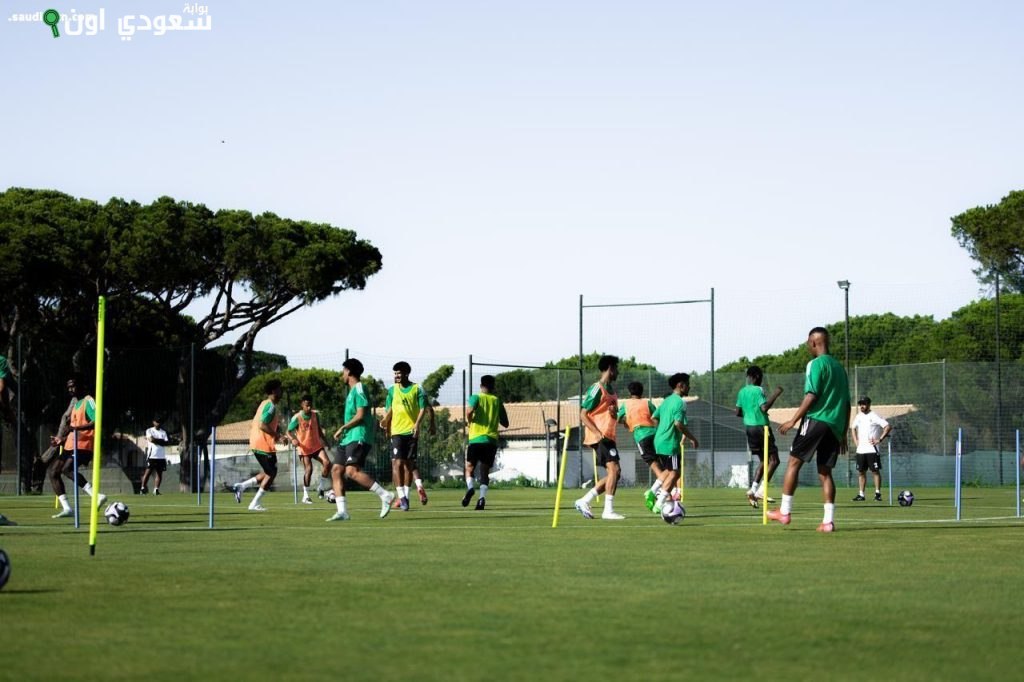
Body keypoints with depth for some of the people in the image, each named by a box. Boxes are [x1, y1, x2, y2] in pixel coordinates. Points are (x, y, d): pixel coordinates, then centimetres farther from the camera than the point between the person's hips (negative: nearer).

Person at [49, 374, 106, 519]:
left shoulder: (88, 401, -8)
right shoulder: (75, 402, 21)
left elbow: (97, 421, -24)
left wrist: (78, 428, -33)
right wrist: (62, 439, 23)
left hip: (83, 446, -10)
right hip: (70, 445, 10)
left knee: (67, 469, -30)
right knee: (52, 472, 6)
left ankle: (96, 495, -35)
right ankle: (67, 508, 1)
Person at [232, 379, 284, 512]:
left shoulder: (264, 404, 15)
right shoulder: (271, 406, -15)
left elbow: (255, 424, 20)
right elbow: (262, 425, -25)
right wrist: (276, 435, -16)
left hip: (256, 444, 10)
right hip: (264, 445, -10)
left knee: (268, 473, 18)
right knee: (271, 473, -1)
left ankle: (241, 486, 9)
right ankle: (254, 504, -1)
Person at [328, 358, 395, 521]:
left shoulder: (359, 390, -8)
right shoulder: (352, 391, 22)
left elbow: (360, 415, -16)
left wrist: (343, 428, -10)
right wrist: (344, 430, 20)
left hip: (359, 438, -10)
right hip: (349, 438, 10)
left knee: (352, 471, -23)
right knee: (336, 470, 1)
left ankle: (385, 495, -19)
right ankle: (342, 511, -3)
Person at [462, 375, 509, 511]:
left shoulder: (476, 397, 2)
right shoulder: (497, 401, 11)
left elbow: (470, 410, -20)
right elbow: (505, 423, 13)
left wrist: (469, 420, 0)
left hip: (476, 439, -2)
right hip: (492, 441, 2)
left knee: (470, 468, 10)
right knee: (485, 471, 6)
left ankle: (470, 487, -18)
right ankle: (482, 496, -14)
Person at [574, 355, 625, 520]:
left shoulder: (611, 389, 18)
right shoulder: (597, 389, -10)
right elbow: (583, 414, -13)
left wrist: (614, 412, 3)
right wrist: (597, 432, -25)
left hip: (608, 437, 10)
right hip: (600, 437, -10)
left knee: (614, 473, 8)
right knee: (614, 469, -16)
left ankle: (584, 501, 13)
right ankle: (608, 511, -16)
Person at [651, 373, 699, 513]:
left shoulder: (666, 401, 15)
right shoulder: (680, 402, -12)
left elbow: (655, 418, 21)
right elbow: (678, 424, -21)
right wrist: (692, 438, -12)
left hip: (659, 441, 9)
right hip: (670, 443, -9)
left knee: (668, 471, 19)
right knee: (674, 473, -3)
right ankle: (659, 504, -8)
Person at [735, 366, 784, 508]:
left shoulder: (742, 392, 11)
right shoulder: (758, 390, -11)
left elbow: (738, 412, 14)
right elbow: (764, 407, -23)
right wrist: (775, 395, -15)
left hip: (749, 427, 8)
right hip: (761, 426, -8)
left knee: (763, 461, 16)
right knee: (773, 460, -4)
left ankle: (753, 489, 5)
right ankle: (761, 490, -14)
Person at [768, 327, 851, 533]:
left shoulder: (816, 364, -5)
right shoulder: (839, 367, 18)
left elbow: (811, 396, -15)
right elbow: (847, 404, 19)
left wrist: (793, 420, -12)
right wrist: (843, 434, 22)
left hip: (816, 419, -7)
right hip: (835, 425, 7)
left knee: (794, 462, 2)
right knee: (825, 472, 6)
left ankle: (784, 512, 1)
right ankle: (828, 521, -3)